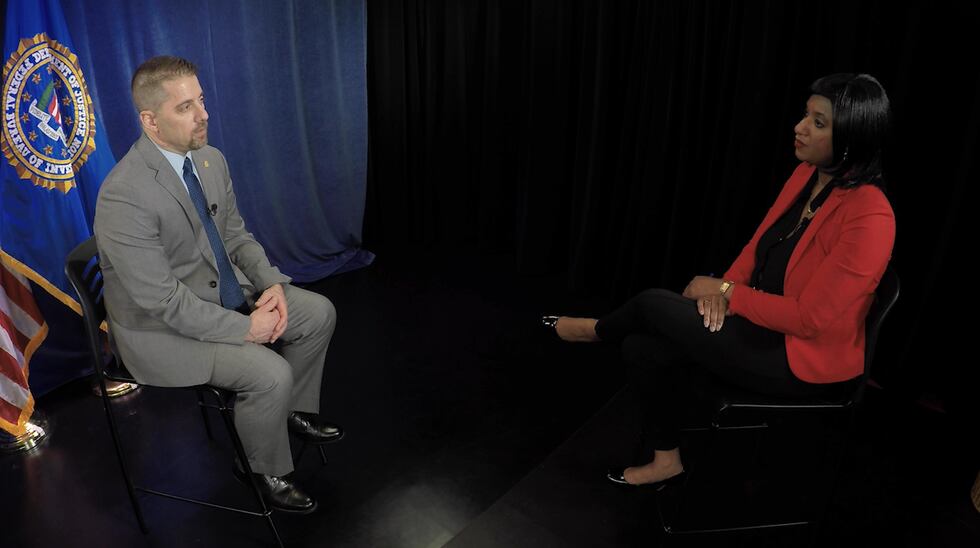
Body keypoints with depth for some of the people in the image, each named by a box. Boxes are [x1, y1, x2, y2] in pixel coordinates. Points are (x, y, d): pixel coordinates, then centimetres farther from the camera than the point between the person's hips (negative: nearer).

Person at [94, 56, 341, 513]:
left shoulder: (211, 159, -4)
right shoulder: (123, 196, -29)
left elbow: (236, 235, 7)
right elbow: (163, 300, -27)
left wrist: (272, 284, -9)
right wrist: (245, 327, -23)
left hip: (227, 292, 8)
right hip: (161, 327, -8)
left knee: (319, 313, 3)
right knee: (270, 374, -23)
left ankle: (295, 410, 24)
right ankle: (265, 471, 7)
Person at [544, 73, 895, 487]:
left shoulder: (869, 218, -27)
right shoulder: (808, 173, -1)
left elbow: (808, 317, -25)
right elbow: (759, 242, 9)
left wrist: (726, 292, -17)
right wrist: (723, 287, -9)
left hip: (803, 359, -8)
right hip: (763, 322, 8)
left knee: (653, 304, -11)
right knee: (644, 350, -7)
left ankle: (597, 330, 26)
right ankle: (666, 461, 13)